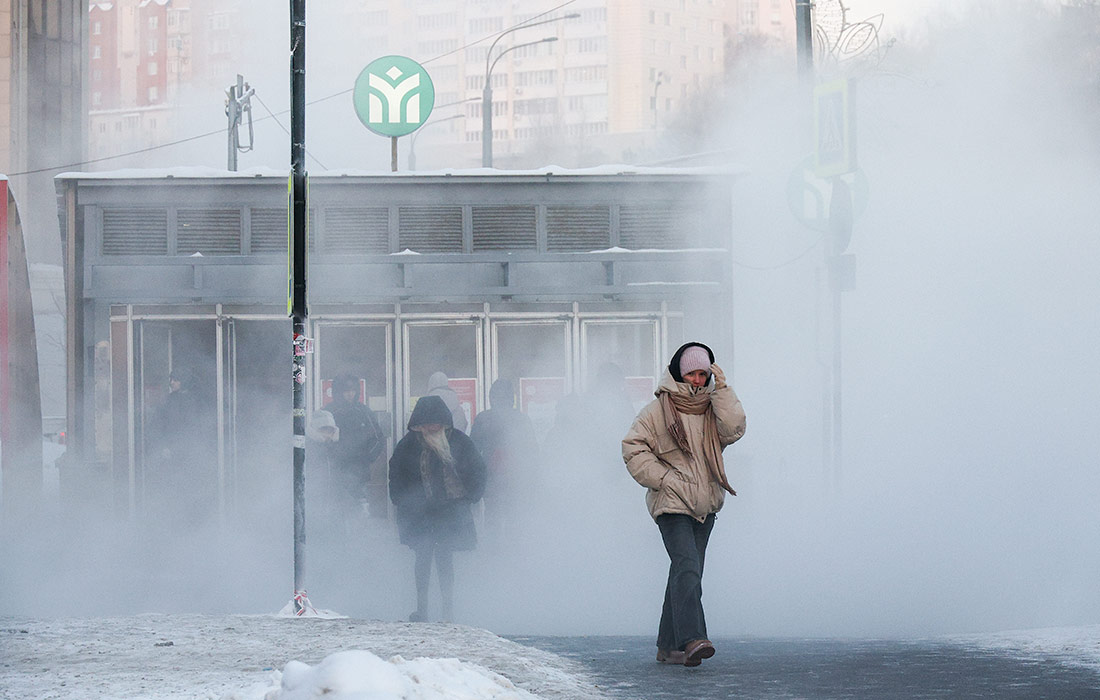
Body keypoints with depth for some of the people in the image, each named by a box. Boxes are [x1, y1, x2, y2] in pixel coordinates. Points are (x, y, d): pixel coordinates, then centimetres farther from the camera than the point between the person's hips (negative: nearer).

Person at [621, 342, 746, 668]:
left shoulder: (712, 406, 11)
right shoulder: (659, 409, -3)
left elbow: (734, 430, -6)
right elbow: (633, 447, -4)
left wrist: (720, 389, -8)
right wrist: (663, 479, -12)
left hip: (704, 505, 6)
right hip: (671, 504, -6)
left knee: (686, 573, 9)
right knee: (687, 567, -22)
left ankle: (669, 646, 16)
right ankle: (691, 639, -34)